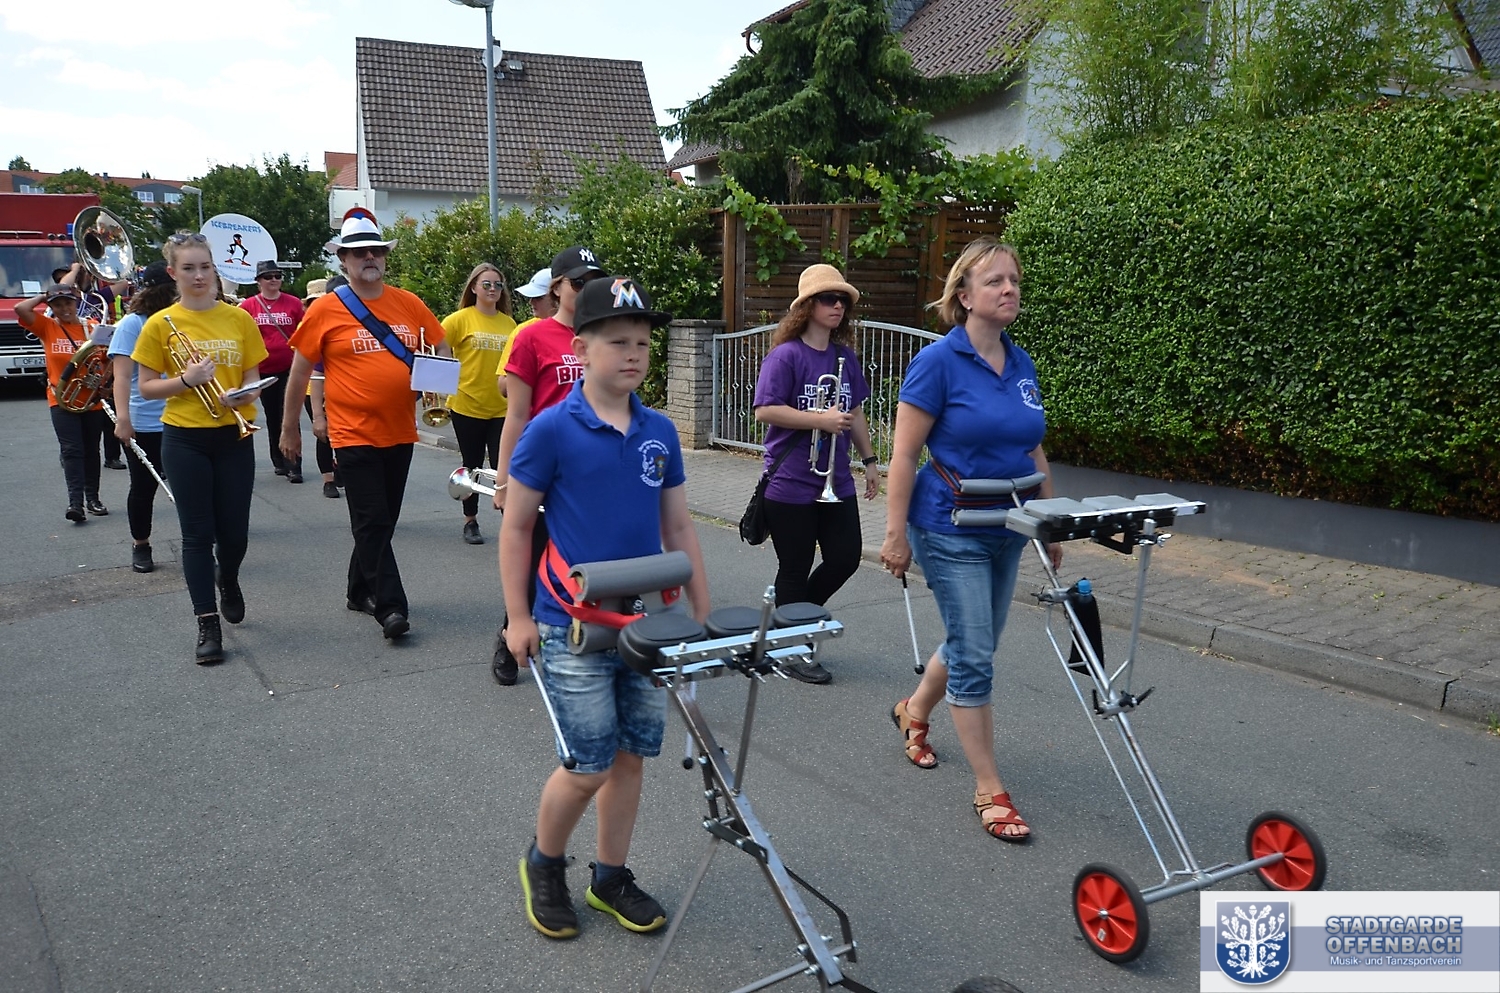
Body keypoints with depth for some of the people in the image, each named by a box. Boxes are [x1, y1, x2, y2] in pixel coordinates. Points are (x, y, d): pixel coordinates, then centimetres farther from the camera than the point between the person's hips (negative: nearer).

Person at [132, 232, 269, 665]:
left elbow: (252, 378, 6)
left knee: (235, 532, 6)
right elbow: (146, 387, 1)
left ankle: (228, 580, 40)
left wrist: (244, 394, -16)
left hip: (234, 436, 1)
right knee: (198, 534, 2)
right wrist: (185, 380, -17)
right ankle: (208, 625, 10)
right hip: (185, 439, -1)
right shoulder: (160, 324, -2)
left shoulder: (239, 318, 2)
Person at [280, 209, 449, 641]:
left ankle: (361, 590, 30)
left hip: (400, 432, 4)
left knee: (382, 521, 14)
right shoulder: (325, 310, -4)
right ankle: (391, 608, -4)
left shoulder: (409, 304, 4)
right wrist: (290, 429, 6)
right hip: (354, 435, -4)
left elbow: (441, 350, 14)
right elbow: (300, 371, 2)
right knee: (373, 523, -7)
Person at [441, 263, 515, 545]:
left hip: (502, 407, 2)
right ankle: (470, 522, 25)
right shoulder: (461, 319, -5)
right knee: (472, 467, 11)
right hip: (467, 405, -1)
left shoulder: (509, 323, 5)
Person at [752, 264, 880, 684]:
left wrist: (869, 460, 15)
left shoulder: (846, 357, 10)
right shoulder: (786, 355, -11)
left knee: (845, 558, 8)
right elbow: (765, 410, -18)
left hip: (836, 481, 7)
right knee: (796, 568, 4)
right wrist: (822, 420, -20)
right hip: (791, 482, -6)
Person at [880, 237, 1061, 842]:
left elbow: (1034, 453, 14)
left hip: (1005, 532, 7)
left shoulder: (1021, 363, 7)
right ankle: (989, 792, 8)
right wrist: (896, 534, -15)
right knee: (974, 655, -4)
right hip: (950, 533, -7)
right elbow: (905, 454, -13)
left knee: (974, 644, 19)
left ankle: (913, 712, 46)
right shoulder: (939, 361, -14)